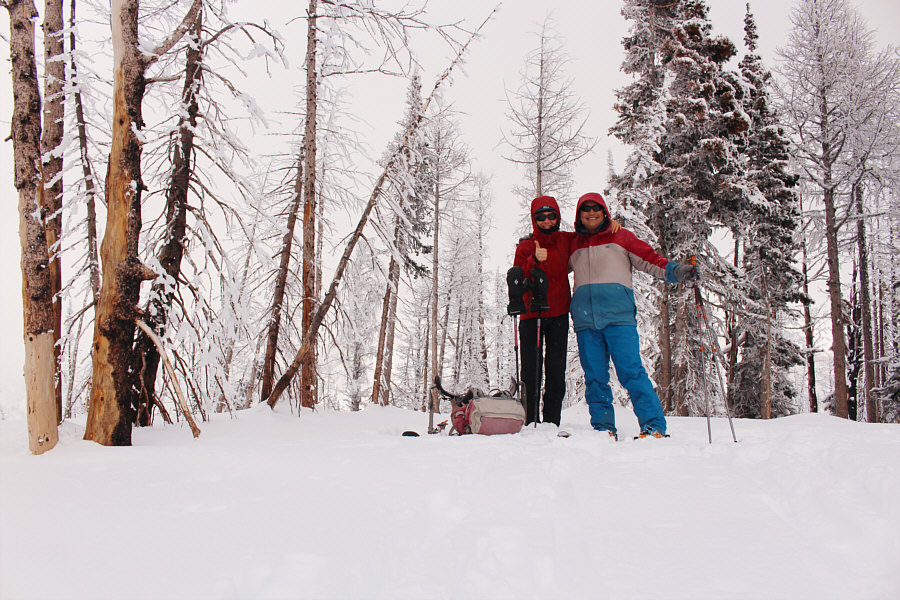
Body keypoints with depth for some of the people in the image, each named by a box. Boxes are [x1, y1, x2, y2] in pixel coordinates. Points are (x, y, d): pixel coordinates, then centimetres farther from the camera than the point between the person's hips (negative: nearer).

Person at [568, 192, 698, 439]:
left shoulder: (621, 237, 15)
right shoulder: (573, 245, 22)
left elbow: (649, 259, 10)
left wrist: (676, 272, -3)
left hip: (618, 315, -3)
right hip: (585, 318, 3)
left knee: (631, 371, -12)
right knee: (594, 376, 0)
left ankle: (654, 425, -9)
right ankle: (603, 427, 6)